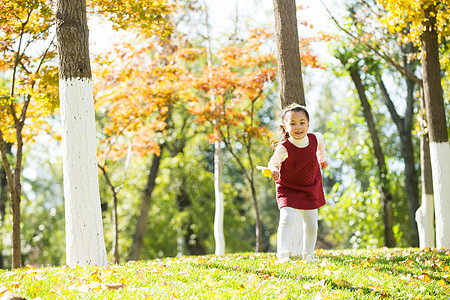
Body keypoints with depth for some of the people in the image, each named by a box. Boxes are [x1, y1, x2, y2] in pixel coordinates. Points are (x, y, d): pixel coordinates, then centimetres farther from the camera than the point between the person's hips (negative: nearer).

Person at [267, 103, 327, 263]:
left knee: (311, 225, 12)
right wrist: (274, 171, -34)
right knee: (287, 218, -26)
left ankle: (308, 254, 34)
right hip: (288, 190, -5)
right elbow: (273, 162, -11)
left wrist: (322, 157, 30)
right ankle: (283, 254, -25)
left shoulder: (314, 138, -11)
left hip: (310, 190, 5)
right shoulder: (284, 147, -25)